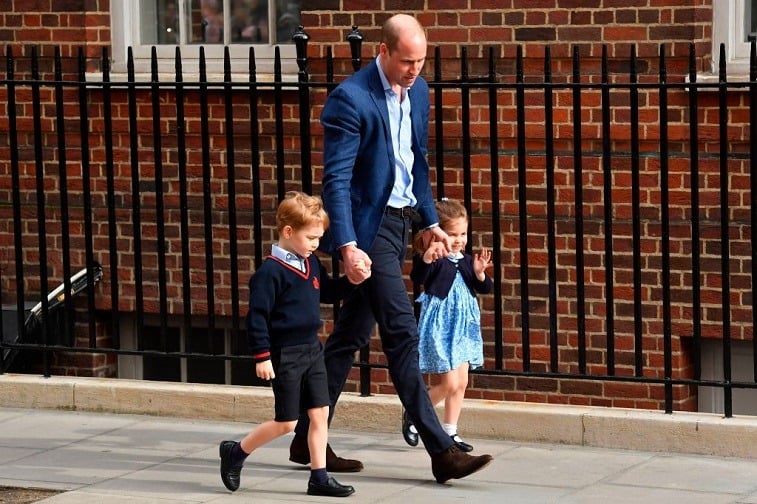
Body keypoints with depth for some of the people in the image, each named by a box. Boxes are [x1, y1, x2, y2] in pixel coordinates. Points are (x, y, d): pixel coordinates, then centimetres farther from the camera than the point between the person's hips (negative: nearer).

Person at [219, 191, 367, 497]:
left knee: (320, 414, 5)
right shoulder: (271, 272, -16)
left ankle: (319, 477, 11)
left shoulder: (312, 264, 8)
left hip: (312, 350, 8)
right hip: (285, 355, -8)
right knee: (286, 422, -2)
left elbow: (326, 292, 25)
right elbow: (257, 315, -16)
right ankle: (235, 453, 17)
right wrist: (261, 356, -18)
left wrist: (352, 281, 8)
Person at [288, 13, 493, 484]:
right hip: (369, 226, -8)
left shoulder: (418, 91, 8)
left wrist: (431, 220, 17)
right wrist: (348, 246, -27)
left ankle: (309, 440, 21)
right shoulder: (350, 99, -17)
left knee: (352, 333, 13)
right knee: (402, 334, -9)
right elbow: (336, 179, -20)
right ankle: (442, 452, -9)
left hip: (398, 221, 8)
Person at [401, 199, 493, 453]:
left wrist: (480, 273, -12)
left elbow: (485, 289, 9)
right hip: (440, 326, -7)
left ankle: (450, 432, 16)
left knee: (461, 382, 8)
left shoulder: (467, 261, 7)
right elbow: (417, 278, -30)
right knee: (449, 383, -10)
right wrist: (427, 258, -48)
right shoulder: (432, 260, -12)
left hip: (464, 326, 7)